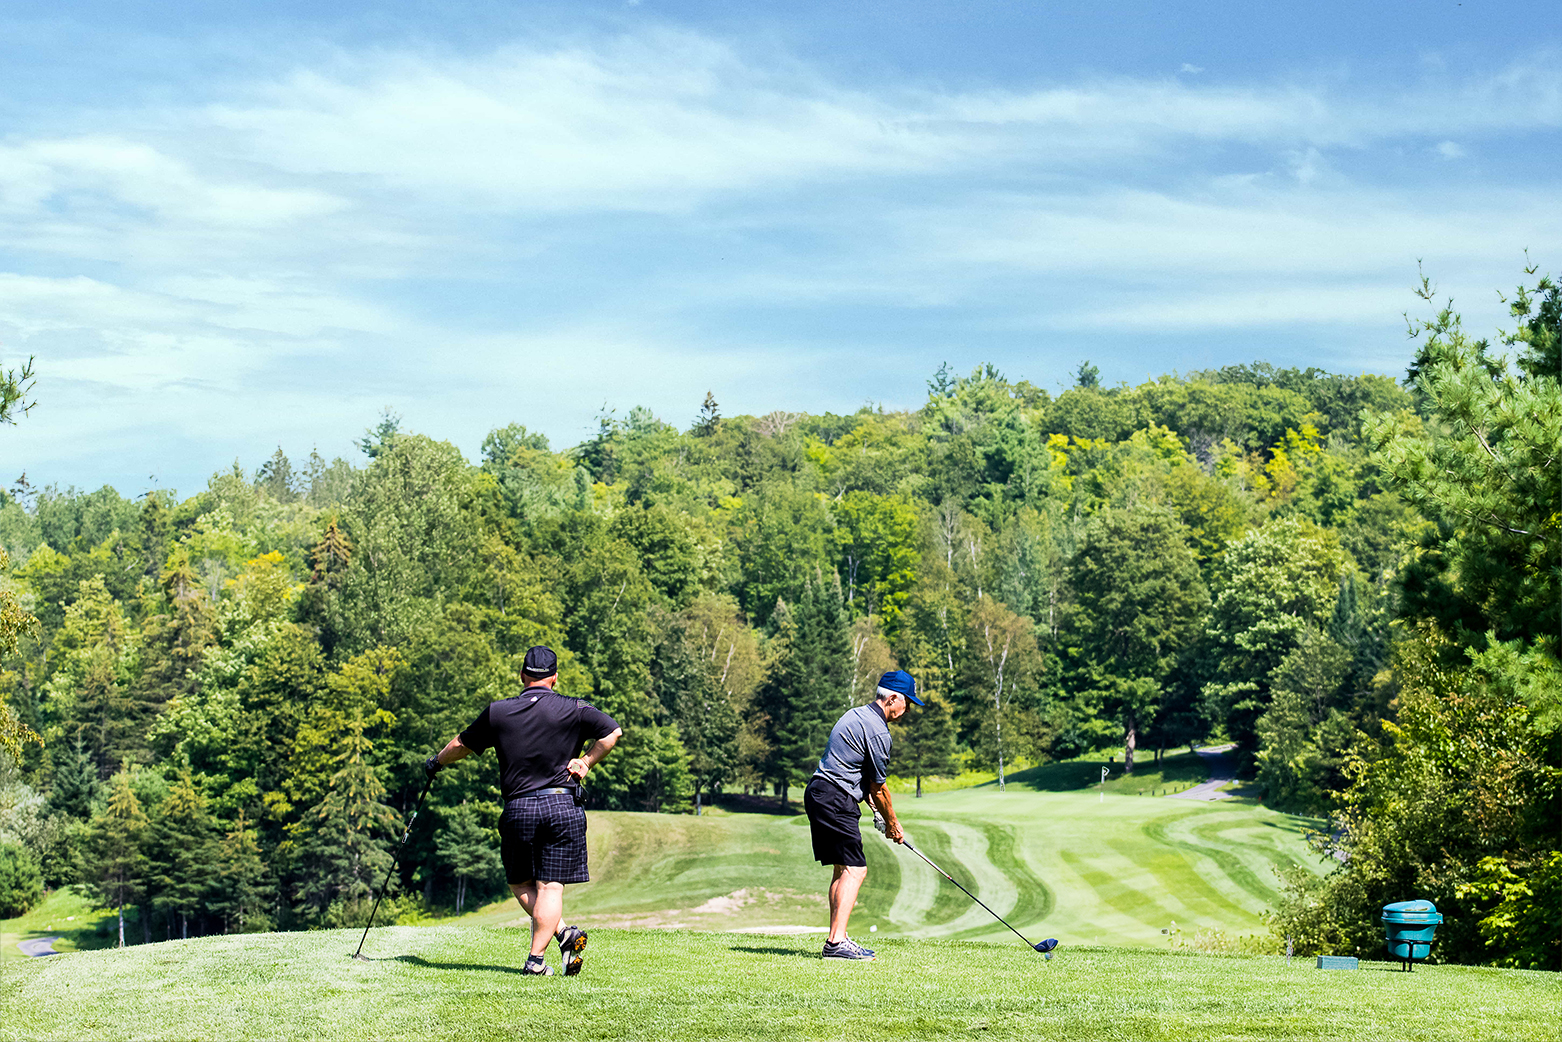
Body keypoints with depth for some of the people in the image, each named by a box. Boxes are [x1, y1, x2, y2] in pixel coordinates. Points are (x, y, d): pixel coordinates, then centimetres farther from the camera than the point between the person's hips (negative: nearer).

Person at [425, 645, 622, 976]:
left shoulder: (498, 712, 7)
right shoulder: (574, 710, 2)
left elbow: (461, 744, 19)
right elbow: (613, 732, -4)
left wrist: (436, 763, 37)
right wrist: (585, 762, 4)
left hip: (517, 809, 1)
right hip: (562, 806, -1)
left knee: (521, 884, 15)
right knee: (550, 885, 0)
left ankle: (564, 933, -3)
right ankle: (535, 959, -7)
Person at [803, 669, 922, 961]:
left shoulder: (856, 715, 18)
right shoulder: (877, 731, -14)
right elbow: (879, 788, -6)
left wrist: (876, 810, 17)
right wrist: (892, 824, 8)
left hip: (818, 793, 11)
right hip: (835, 800, -11)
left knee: (844, 869, 12)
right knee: (854, 869, -11)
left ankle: (837, 939, 12)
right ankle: (836, 942, -17)